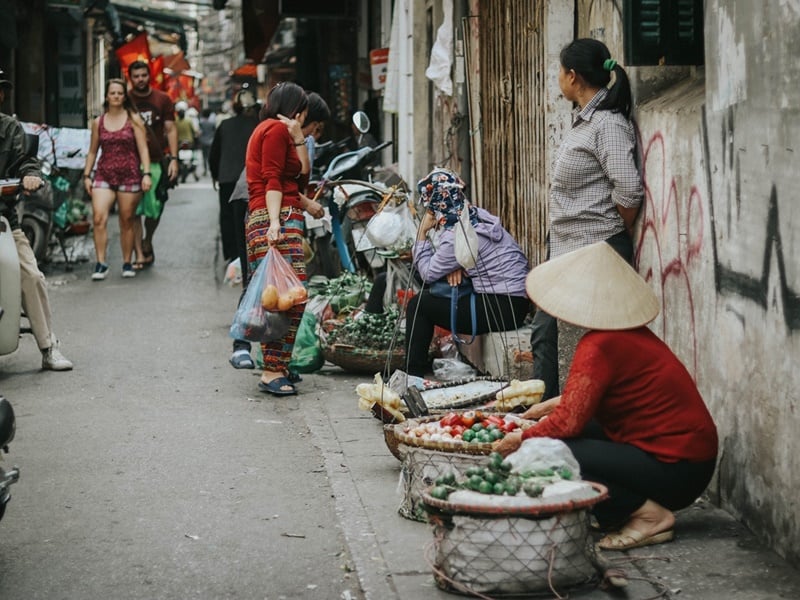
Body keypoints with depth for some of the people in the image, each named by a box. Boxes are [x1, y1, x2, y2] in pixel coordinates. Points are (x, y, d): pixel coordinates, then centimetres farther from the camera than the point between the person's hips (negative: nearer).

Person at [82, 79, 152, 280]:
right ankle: (101, 263, -13)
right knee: (98, 218, -15)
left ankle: (127, 263, 15)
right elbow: (92, 151, 15)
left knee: (127, 221, 3)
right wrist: (87, 175, 8)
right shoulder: (98, 122, 10)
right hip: (104, 175, 1)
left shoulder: (133, 120, 4)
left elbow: (143, 149, 0)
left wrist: (146, 173, -10)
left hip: (129, 175, -1)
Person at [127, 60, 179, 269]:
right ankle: (140, 255, -3)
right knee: (133, 212, -6)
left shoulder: (162, 100, 7)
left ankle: (147, 243, 30)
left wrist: (173, 158, -2)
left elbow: (170, 130, 8)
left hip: (156, 161, 1)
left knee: (154, 209, 2)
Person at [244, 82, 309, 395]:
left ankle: (277, 366, 10)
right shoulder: (276, 129, -4)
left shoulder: (275, 130, 27)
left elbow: (301, 173, 21)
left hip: (283, 218, 11)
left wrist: (298, 137, 11)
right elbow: (272, 180, -14)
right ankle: (272, 372, -19)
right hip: (276, 218, -11)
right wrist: (275, 222, -23)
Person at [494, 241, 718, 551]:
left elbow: (568, 423, -18)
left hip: (675, 471, -10)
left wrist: (521, 440, -2)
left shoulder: (599, 346, -19)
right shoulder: (630, 331, 10)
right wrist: (554, 404, 29)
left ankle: (649, 514, -9)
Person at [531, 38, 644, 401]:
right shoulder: (584, 120, 15)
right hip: (565, 249, 10)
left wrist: (619, 235, -7)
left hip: (596, 250, -10)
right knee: (544, 333, 15)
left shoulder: (607, 124, -15)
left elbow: (629, 190, -22)